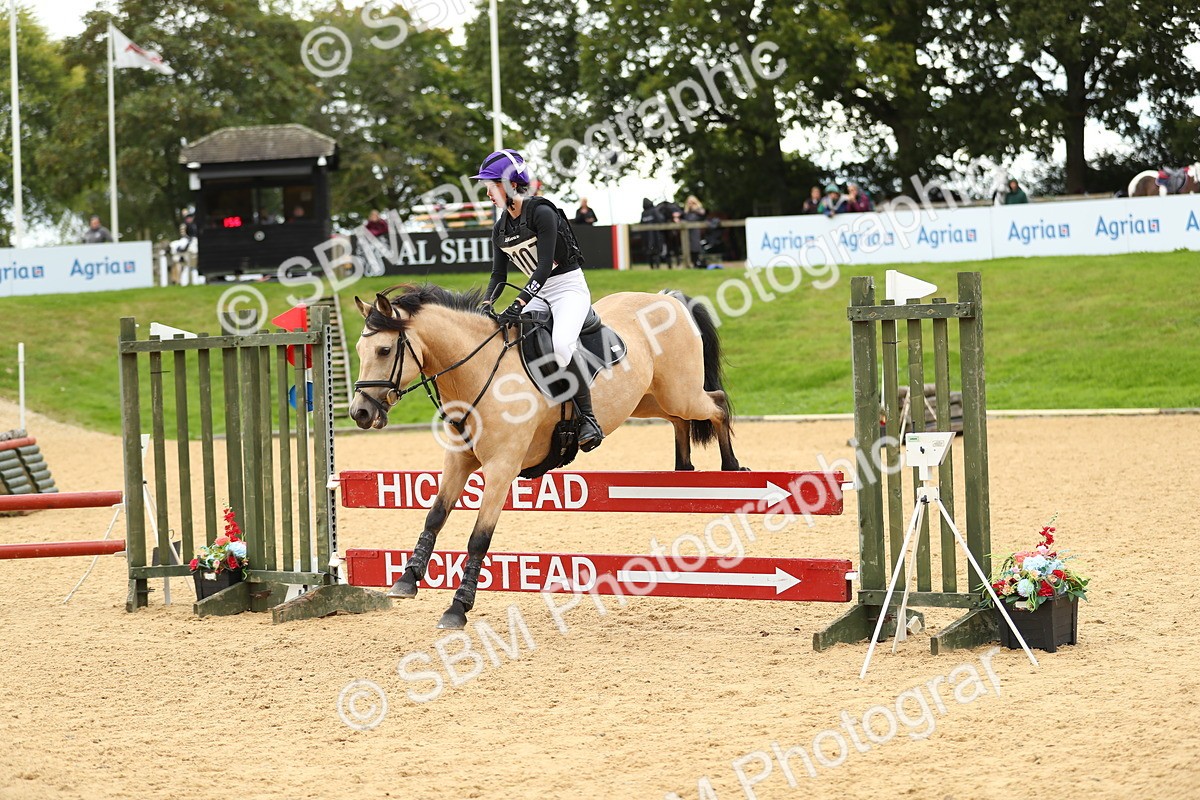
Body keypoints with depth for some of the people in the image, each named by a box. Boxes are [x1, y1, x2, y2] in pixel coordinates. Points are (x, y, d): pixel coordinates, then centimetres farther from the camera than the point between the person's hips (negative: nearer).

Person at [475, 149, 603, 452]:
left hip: (569, 287, -8)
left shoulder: (541, 213, -17)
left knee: (561, 344, -32)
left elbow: (545, 266, -23)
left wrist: (519, 304, -32)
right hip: (538, 294, 8)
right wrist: (486, 305, -12)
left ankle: (588, 418, -20)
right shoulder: (501, 228, 7)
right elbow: (498, 275, 7)